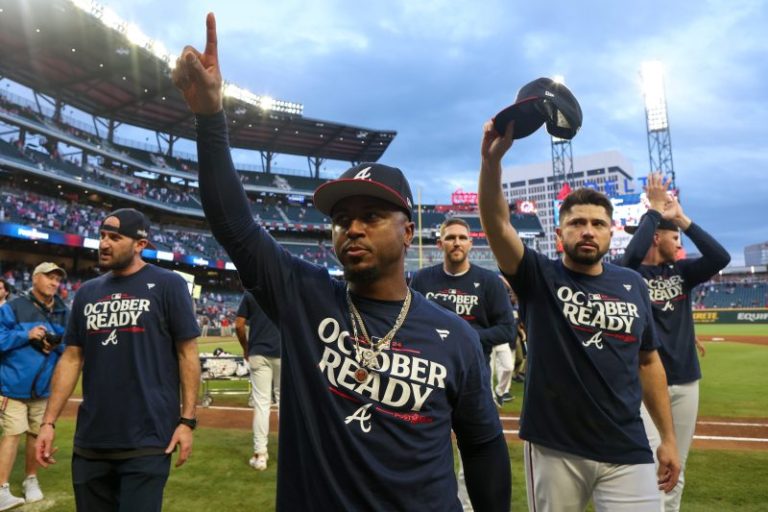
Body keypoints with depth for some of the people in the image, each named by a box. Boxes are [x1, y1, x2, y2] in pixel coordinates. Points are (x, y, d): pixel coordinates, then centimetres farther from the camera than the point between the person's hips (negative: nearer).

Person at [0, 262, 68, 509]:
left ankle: (31, 480, 26)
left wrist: (57, 345, -10)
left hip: (44, 386, 4)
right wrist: (26, 335, -20)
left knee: (37, 433, 10)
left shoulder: (63, 313, 6)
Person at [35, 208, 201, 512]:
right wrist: (49, 421, 6)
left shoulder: (167, 285, -6)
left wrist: (187, 420, -11)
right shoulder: (87, 292, 10)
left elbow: (187, 353, -6)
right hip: (90, 441, 6)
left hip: (147, 440, -5)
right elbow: (72, 359, 13)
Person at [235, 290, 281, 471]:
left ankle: (260, 454, 2)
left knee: (261, 403, 2)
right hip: (283, 353, 0)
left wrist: (246, 348, 14)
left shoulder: (250, 293, 2)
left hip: (259, 354, 0)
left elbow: (239, 325, 0)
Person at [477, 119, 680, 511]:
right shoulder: (539, 277, -6)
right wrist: (491, 160, -36)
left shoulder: (633, 285, 5)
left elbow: (648, 361, 12)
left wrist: (668, 437, 11)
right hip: (553, 449, -2)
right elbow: (497, 223, -22)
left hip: (627, 453, 3)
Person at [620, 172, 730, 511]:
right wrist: (654, 210, -18)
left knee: (676, 469, 14)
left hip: (686, 381, 6)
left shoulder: (681, 272, 9)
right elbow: (632, 254, -30)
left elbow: (721, 258, -6)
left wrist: (682, 218, -9)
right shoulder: (631, 274, -7)